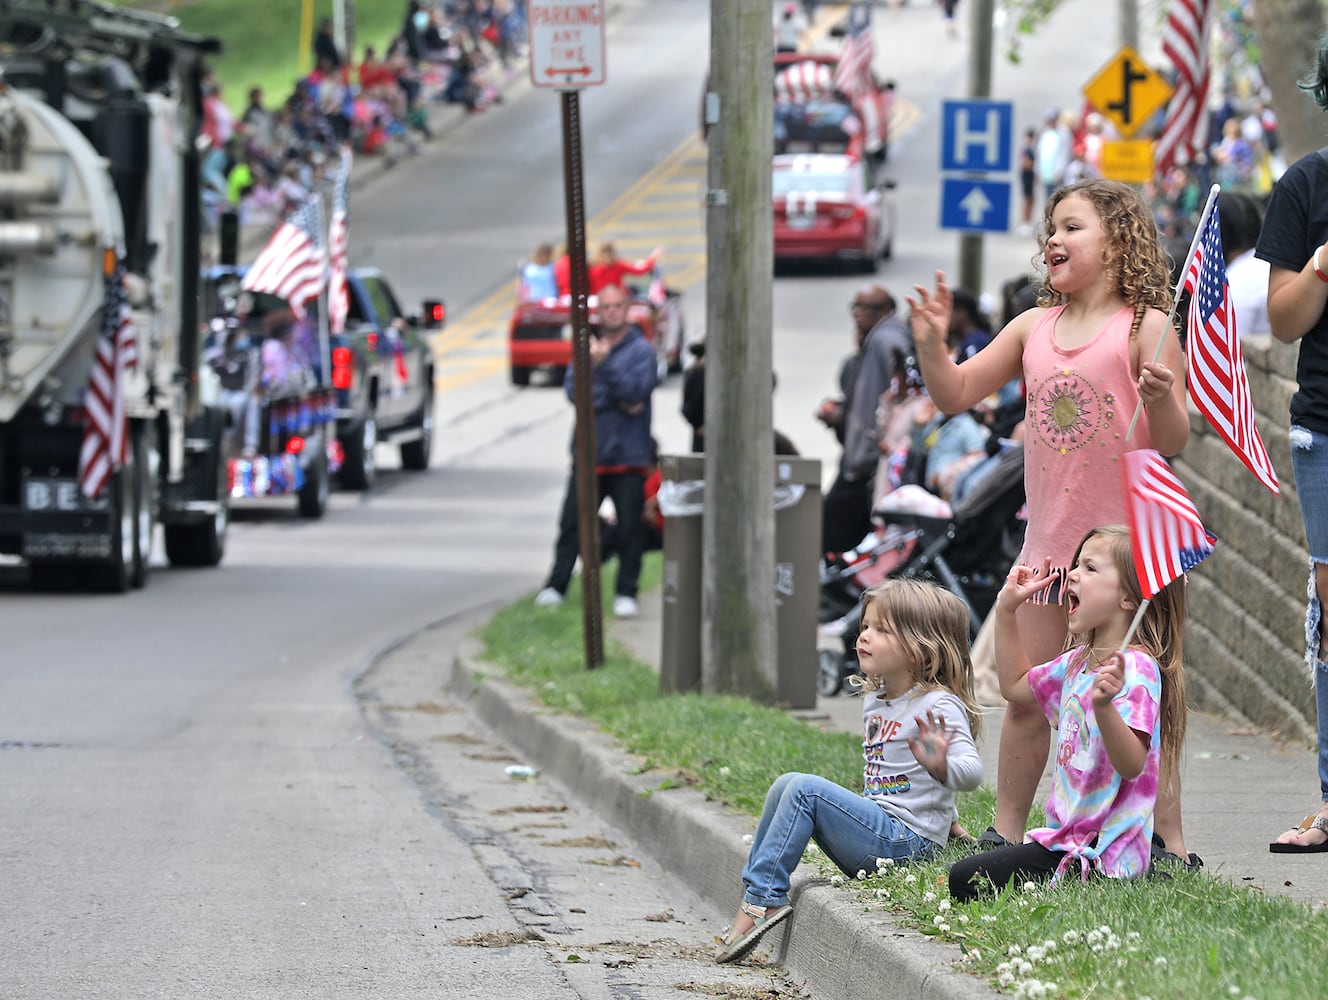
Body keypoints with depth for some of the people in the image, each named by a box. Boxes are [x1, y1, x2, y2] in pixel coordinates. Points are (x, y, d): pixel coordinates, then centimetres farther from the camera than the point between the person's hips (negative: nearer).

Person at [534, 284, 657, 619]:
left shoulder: (641, 350, 1)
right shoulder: (587, 347, 11)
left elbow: (637, 390, -13)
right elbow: (572, 388, -1)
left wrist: (604, 363, -23)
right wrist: (616, 401, -11)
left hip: (628, 456, -3)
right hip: (590, 451, 3)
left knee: (629, 527, -2)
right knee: (571, 522, 1)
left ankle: (626, 592, 5)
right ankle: (556, 585, 8)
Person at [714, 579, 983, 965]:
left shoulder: (939, 708, -14)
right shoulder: (874, 702, 14)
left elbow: (972, 772, -26)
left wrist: (941, 766, -48)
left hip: (907, 842, -9)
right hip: (879, 827, 9)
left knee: (805, 790, -18)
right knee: (786, 785, 5)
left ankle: (762, 899, -17)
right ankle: (755, 891, 0)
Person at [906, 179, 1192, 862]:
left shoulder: (1146, 328, -7)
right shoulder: (1034, 327, 8)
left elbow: (1173, 443, -8)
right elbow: (955, 394, 11)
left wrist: (1161, 400, -28)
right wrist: (932, 344, -5)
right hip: (1049, 539, 5)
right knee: (1025, 696, 7)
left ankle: (1169, 840, 4)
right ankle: (1005, 832, 16)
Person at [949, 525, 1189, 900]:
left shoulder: (1136, 669, -17)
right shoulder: (1078, 664, 12)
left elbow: (1132, 764, -27)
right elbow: (1016, 685, 31)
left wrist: (1104, 707, -45)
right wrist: (1007, 609, 22)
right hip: (1069, 836, 10)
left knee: (967, 881, -17)